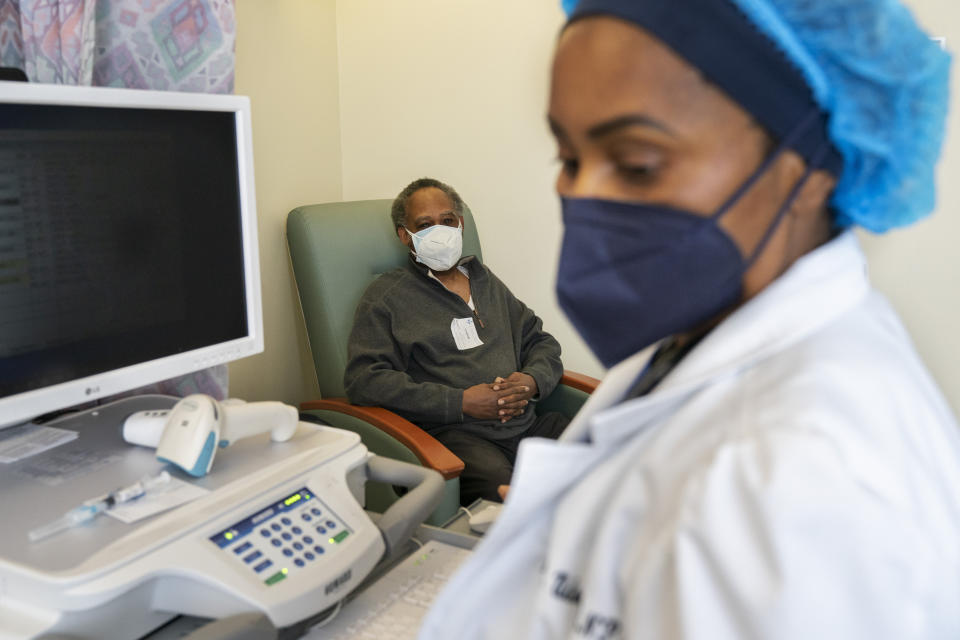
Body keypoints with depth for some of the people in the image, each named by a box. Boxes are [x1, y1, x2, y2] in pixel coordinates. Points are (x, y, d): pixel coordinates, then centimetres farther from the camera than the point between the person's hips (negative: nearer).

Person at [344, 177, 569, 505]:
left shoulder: (485, 280, 26)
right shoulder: (385, 296, 7)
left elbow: (540, 341, 28)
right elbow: (363, 380, -6)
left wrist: (532, 380, 2)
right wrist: (460, 402, -12)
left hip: (527, 422, 6)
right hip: (453, 433, -6)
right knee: (502, 487, -38)